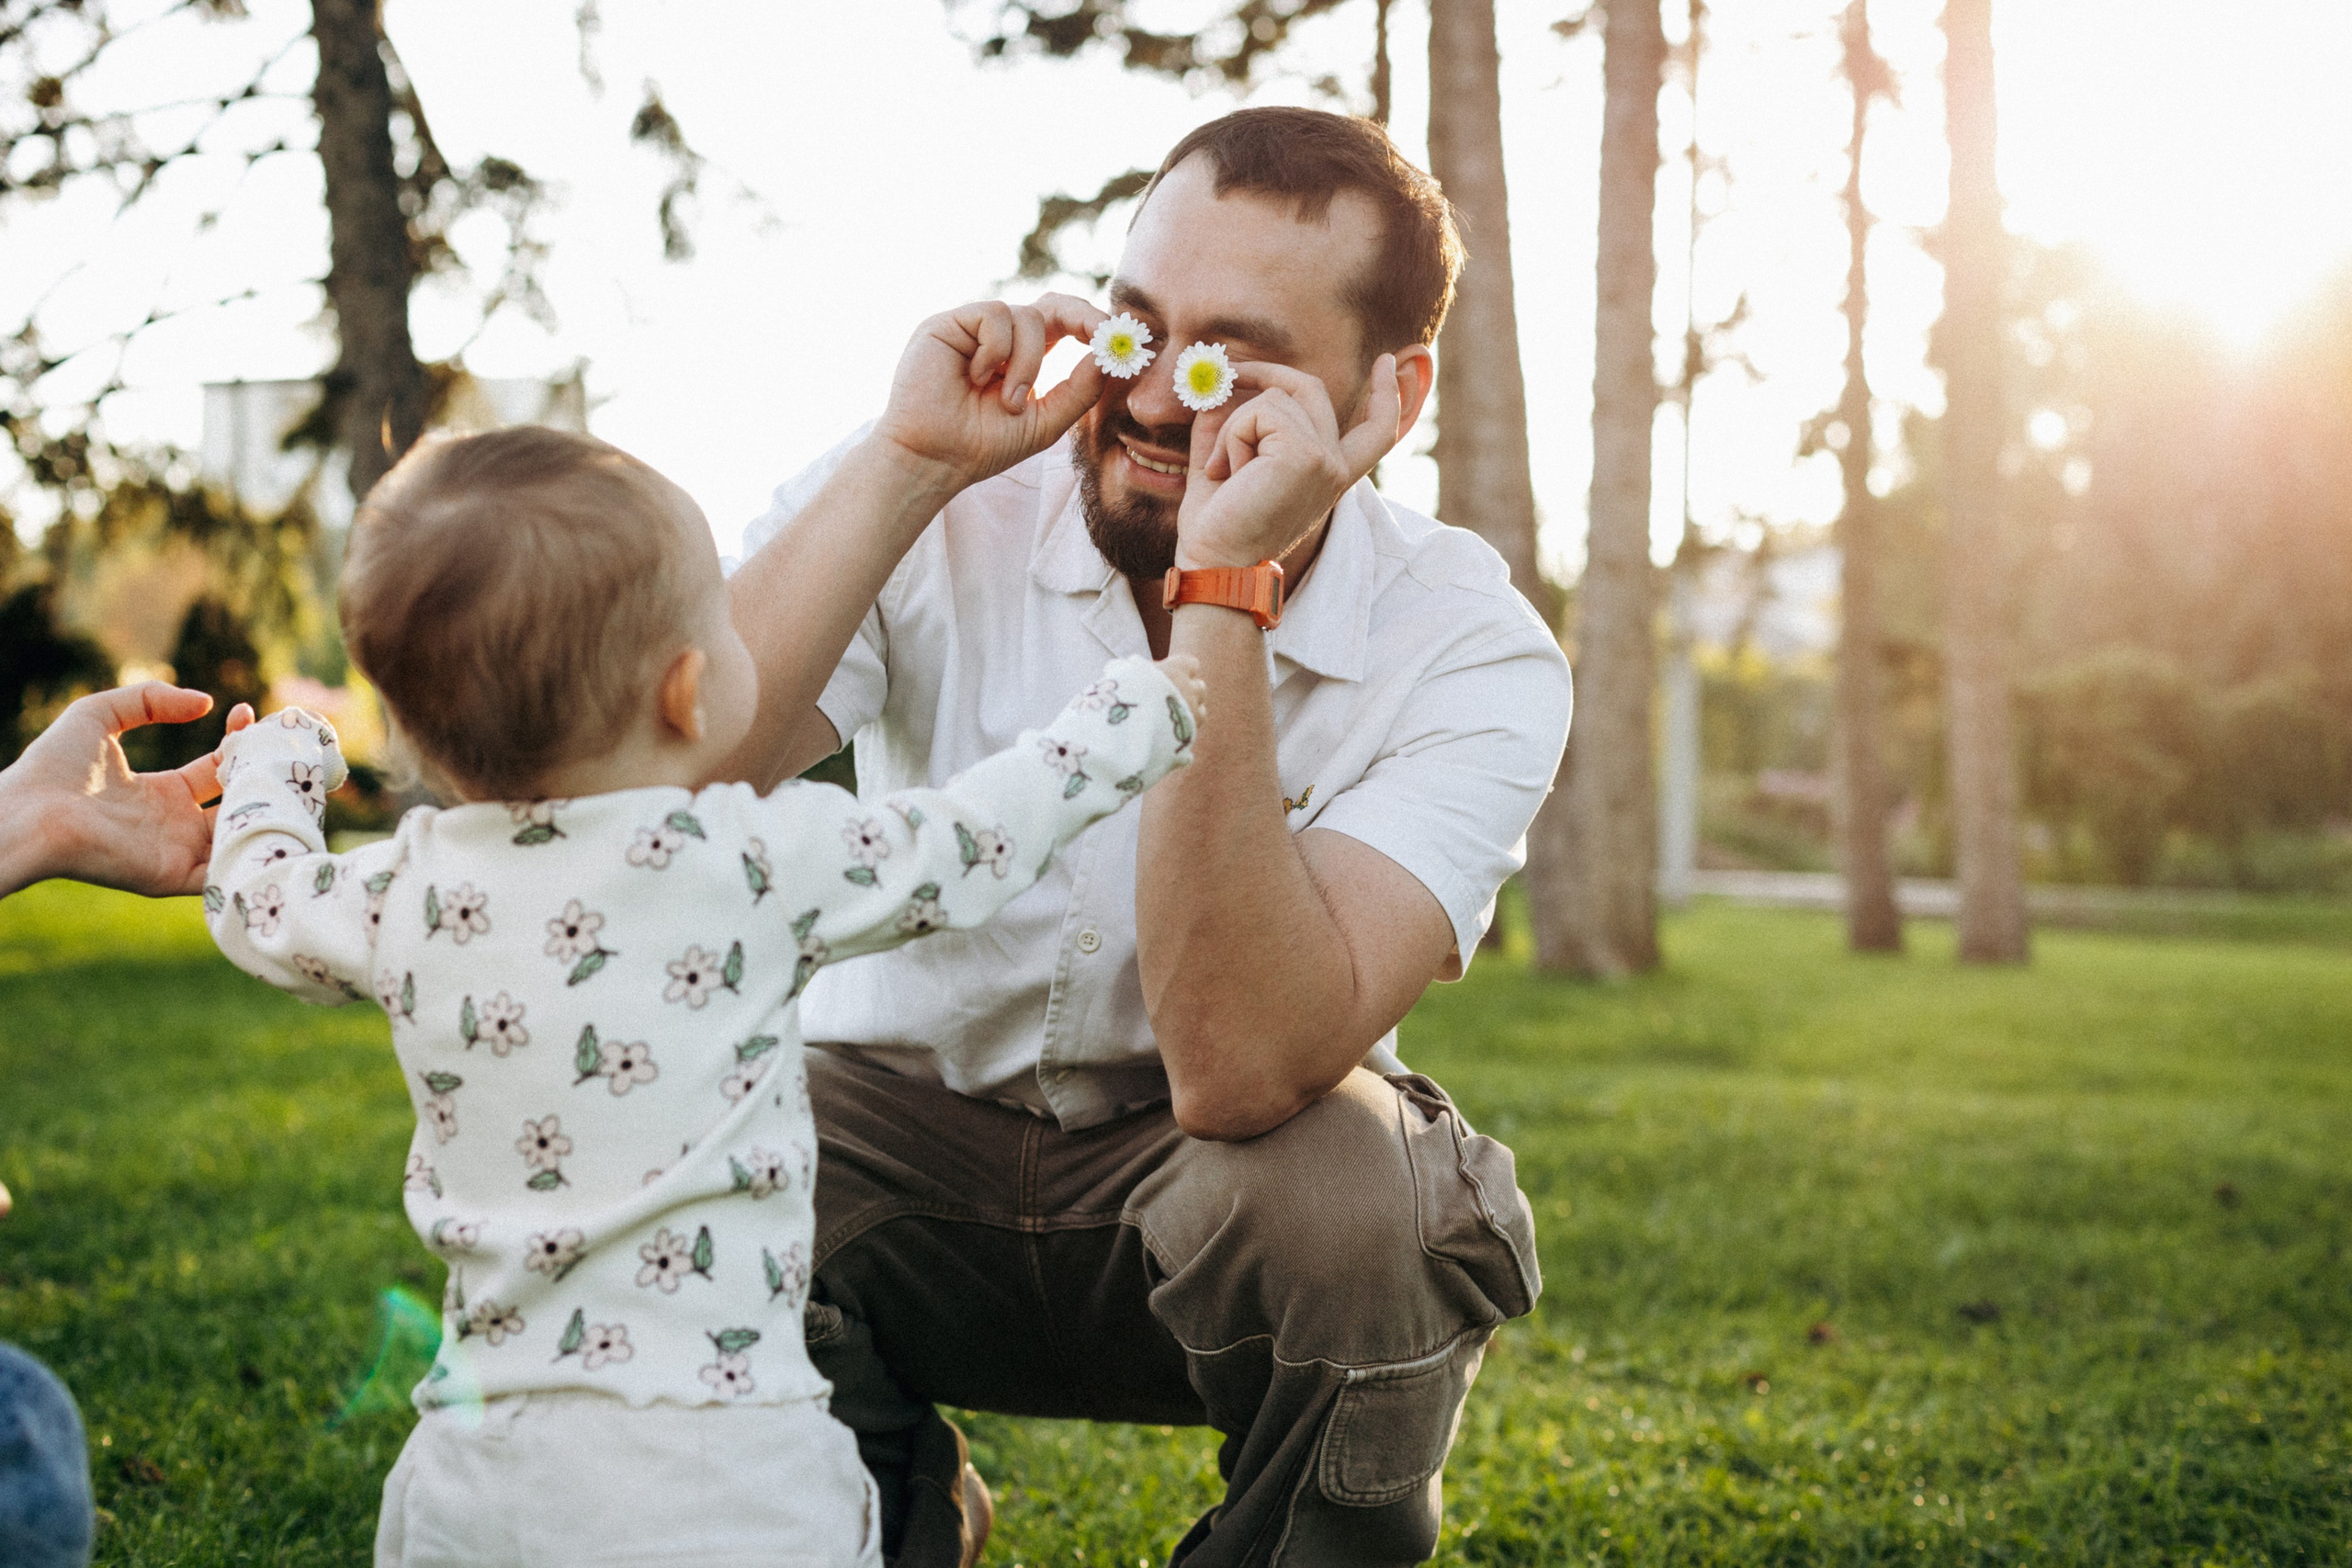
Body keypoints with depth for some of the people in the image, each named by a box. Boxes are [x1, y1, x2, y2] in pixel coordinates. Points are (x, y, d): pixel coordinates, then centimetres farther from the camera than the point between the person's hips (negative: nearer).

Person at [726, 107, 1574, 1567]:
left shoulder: (1471, 655, -17)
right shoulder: (950, 522, -12)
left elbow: (1238, 1071, -33)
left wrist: (1222, 589, -36)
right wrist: (911, 459, -30)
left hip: (1199, 1189, -1)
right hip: (896, 1135, 2)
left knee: (1347, 1197, -35)